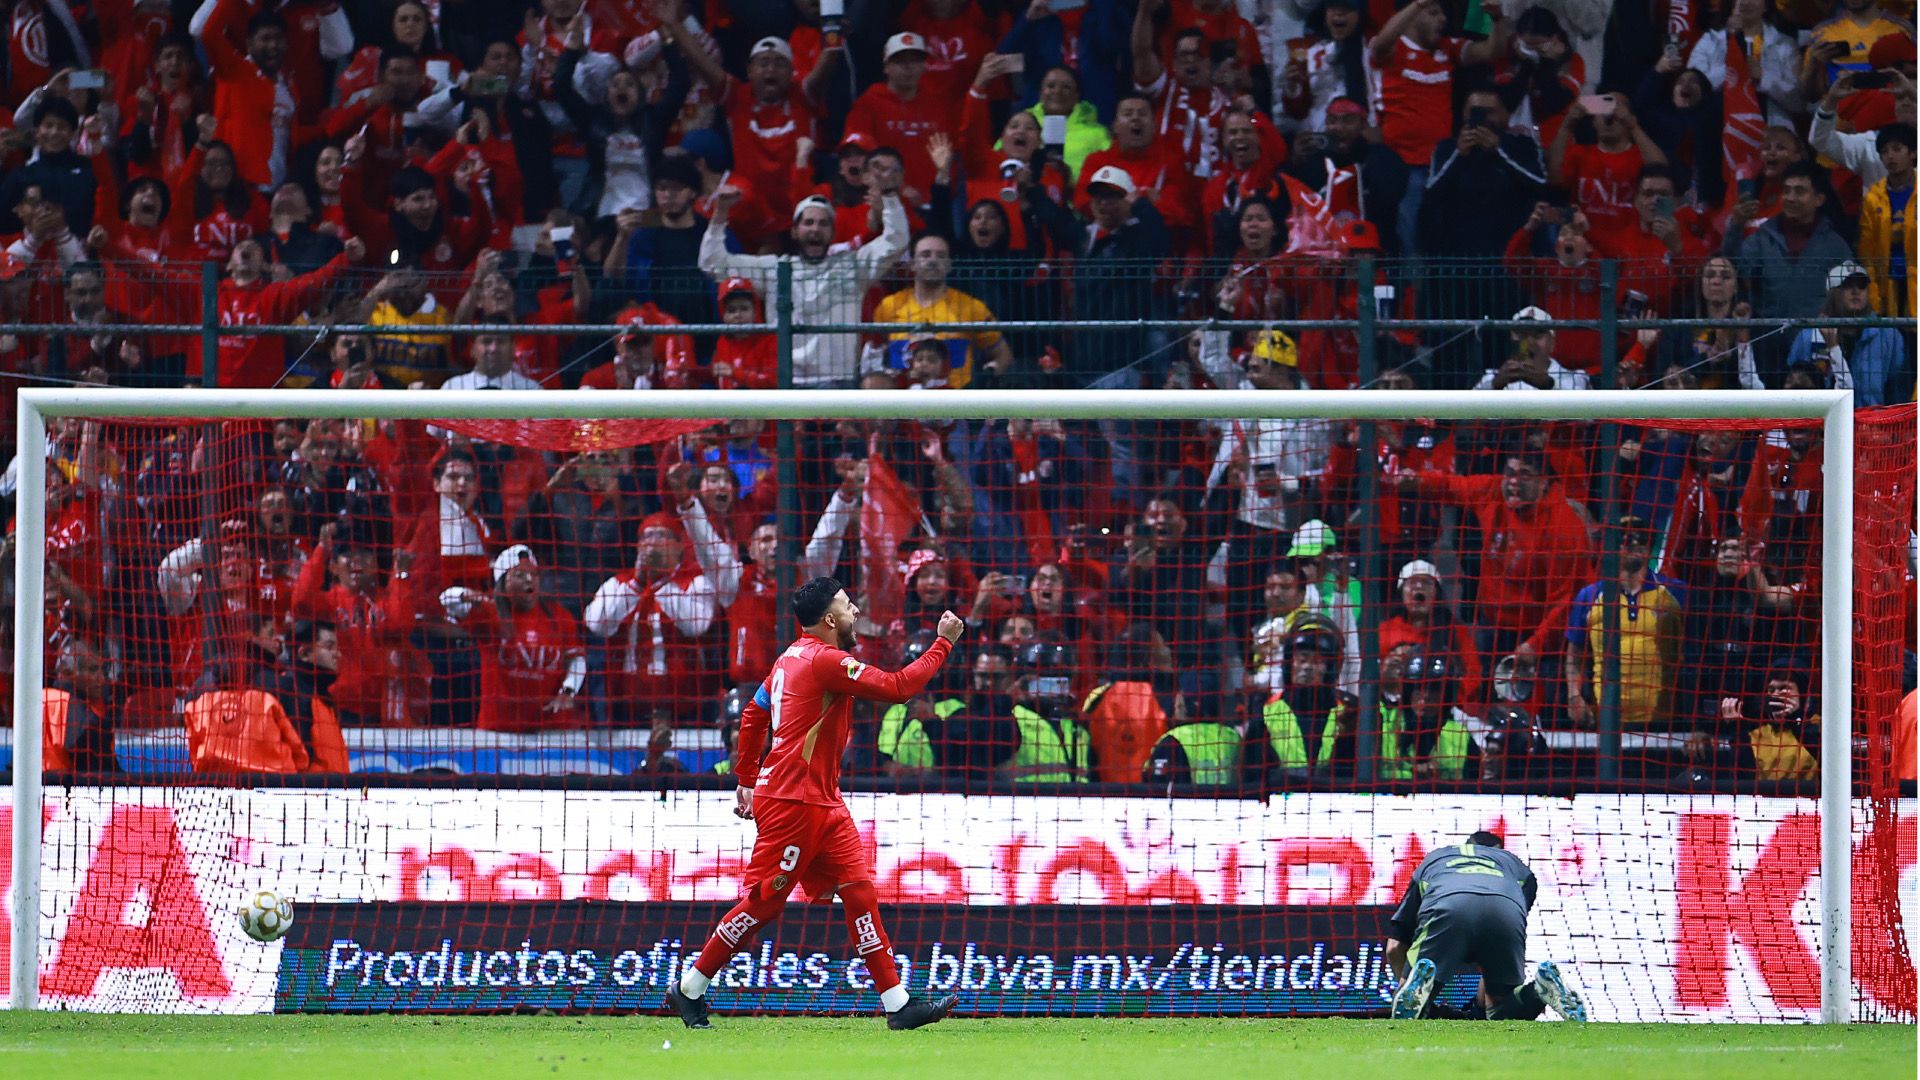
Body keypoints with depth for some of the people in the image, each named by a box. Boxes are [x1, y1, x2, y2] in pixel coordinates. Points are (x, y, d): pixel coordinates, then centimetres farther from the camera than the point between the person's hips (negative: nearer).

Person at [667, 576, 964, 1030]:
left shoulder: (793, 656, 15)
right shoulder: (825, 660, -15)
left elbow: (753, 715, 21)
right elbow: (898, 687, -20)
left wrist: (747, 780, 26)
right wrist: (943, 643, -12)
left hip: (823, 804, 10)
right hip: (793, 801, -10)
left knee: (860, 891, 2)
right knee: (764, 902, -4)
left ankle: (898, 1003, -2)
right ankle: (689, 990, 8)